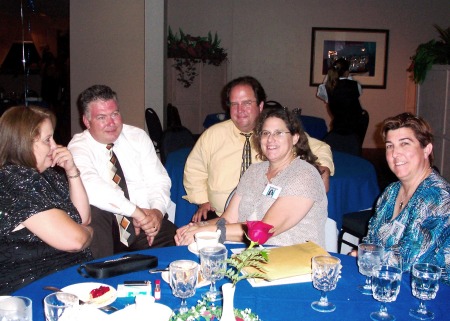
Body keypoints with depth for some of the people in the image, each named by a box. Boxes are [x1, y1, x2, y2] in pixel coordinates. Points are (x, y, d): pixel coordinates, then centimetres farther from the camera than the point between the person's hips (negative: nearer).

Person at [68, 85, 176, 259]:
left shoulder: (138, 137, 9)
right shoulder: (78, 147, -5)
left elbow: (159, 180, 5)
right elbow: (90, 187, -24)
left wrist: (157, 211, -15)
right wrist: (135, 211, -30)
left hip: (147, 220, 2)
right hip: (106, 224, -2)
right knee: (93, 211, -34)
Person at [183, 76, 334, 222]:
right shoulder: (213, 134, 6)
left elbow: (319, 148, 10)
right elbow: (194, 168, 16)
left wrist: (323, 168, -11)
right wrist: (203, 201, 4)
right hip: (218, 217, 1)